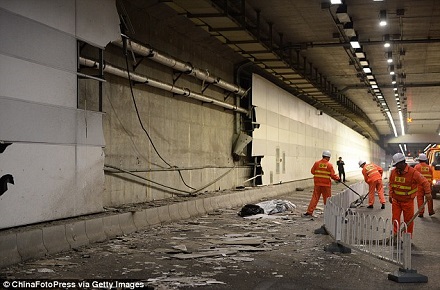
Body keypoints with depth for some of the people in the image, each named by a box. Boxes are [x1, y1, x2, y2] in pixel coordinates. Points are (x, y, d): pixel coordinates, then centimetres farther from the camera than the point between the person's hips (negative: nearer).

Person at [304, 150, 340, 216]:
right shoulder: (329, 165, -8)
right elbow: (333, 175, -7)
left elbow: (312, 171, 6)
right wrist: (338, 178, 10)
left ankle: (309, 211, 1)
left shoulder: (316, 163, -1)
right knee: (327, 199, 9)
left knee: (315, 198, 6)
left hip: (317, 184, 3)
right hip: (326, 184, -3)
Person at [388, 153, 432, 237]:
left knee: (408, 221, 5)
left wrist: (427, 193, -22)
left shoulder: (413, 172, -15)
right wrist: (391, 195, 10)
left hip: (408, 201, -4)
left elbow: (424, 182, -13)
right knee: (395, 219, 5)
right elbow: (391, 184, 13)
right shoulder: (393, 172, 0)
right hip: (396, 200, 4)